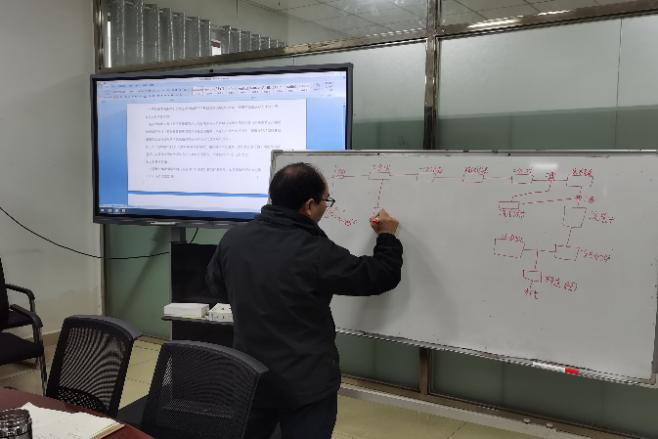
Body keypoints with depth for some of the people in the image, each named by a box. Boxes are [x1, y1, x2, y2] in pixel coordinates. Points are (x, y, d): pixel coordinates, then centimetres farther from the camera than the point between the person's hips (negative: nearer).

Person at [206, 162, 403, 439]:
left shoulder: (233, 238, -7)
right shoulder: (317, 253, -22)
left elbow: (217, 285, 13)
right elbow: (382, 277, -10)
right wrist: (387, 237, 9)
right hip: (306, 385, -4)